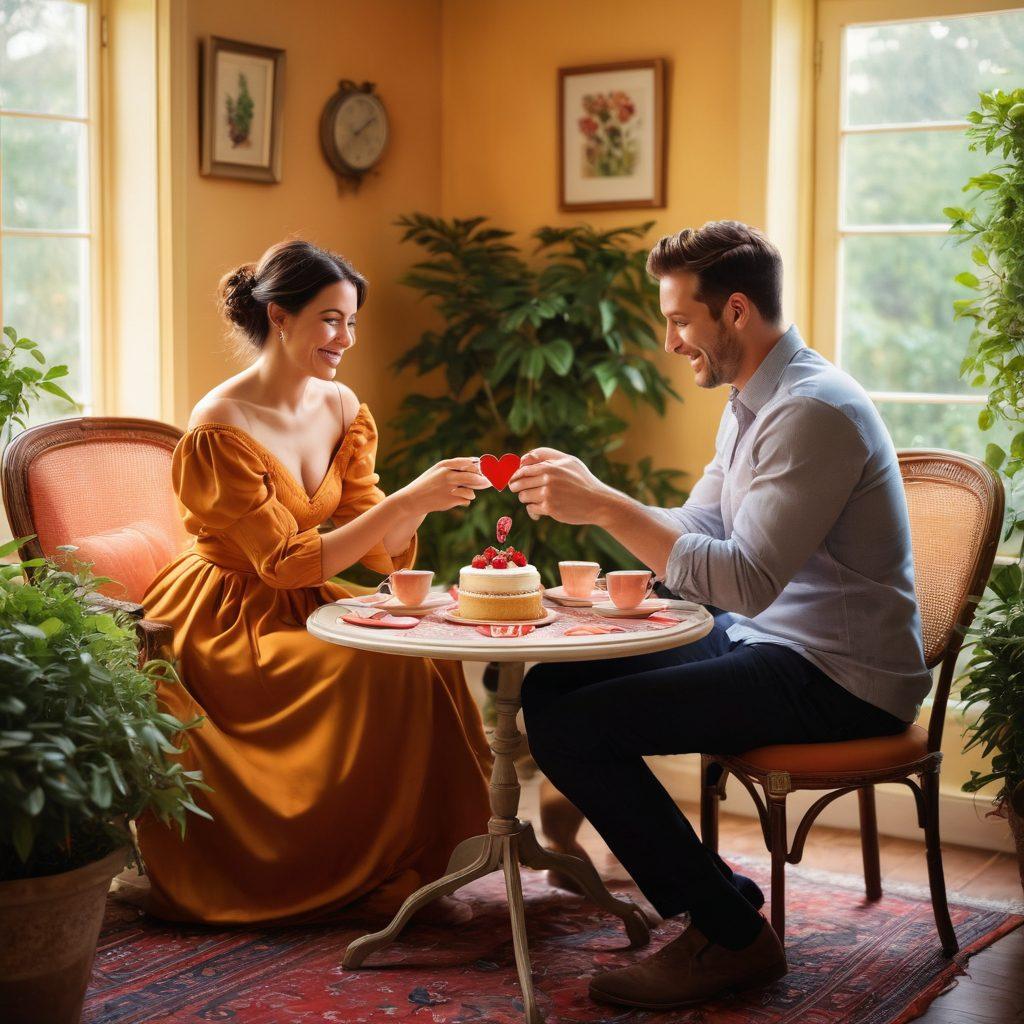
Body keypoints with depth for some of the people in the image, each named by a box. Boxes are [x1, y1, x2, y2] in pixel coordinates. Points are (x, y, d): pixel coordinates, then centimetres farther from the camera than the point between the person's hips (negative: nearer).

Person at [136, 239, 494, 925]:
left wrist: (423, 500, -20)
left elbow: (383, 555, 1)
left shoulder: (342, 409, 4)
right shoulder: (220, 429, -18)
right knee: (375, 670, -28)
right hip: (223, 622, -6)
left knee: (423, 655, -21)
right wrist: (406, 500, -28)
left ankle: (407, 856, -9)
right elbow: (287, 563, -23)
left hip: (303, 608, 7)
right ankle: (348, 875, -12)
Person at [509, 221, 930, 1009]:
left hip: (839, 678, -10)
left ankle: (732, 937, -3)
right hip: (767, 640, 10)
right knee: (549, 686, 5)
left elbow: (745, 580, -28)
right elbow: (695, 529, 14)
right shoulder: (752, 403, 13)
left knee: (571, 728, -19)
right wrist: (590, 495, 0)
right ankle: (711, 894, 12)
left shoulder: (813, 412, -20)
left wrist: (605, 505, -26)